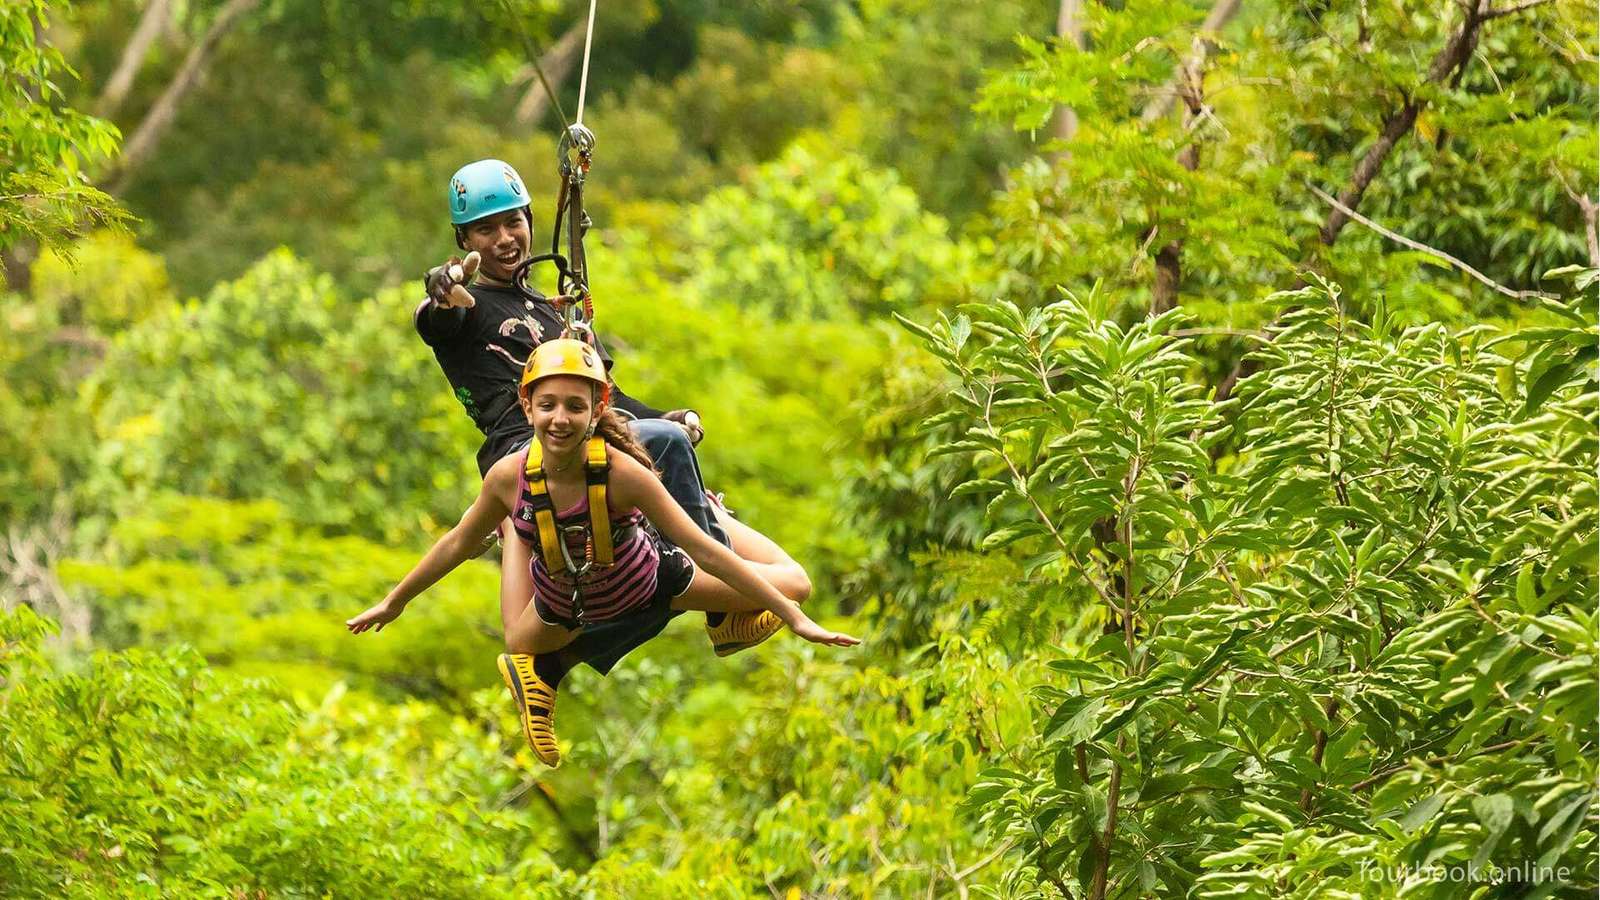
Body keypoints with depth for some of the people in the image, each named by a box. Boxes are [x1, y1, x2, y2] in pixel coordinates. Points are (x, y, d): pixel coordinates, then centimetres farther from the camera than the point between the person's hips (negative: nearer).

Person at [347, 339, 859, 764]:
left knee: (792, 586, 2)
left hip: (644, 582, -1)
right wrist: (394, 602, 2)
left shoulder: (621, 473, -38)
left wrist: (794, 617, -31)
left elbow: (703, 552, -32)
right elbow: (457, 544, -9)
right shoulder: (509, 477, -30)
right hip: (562, 602, 1)